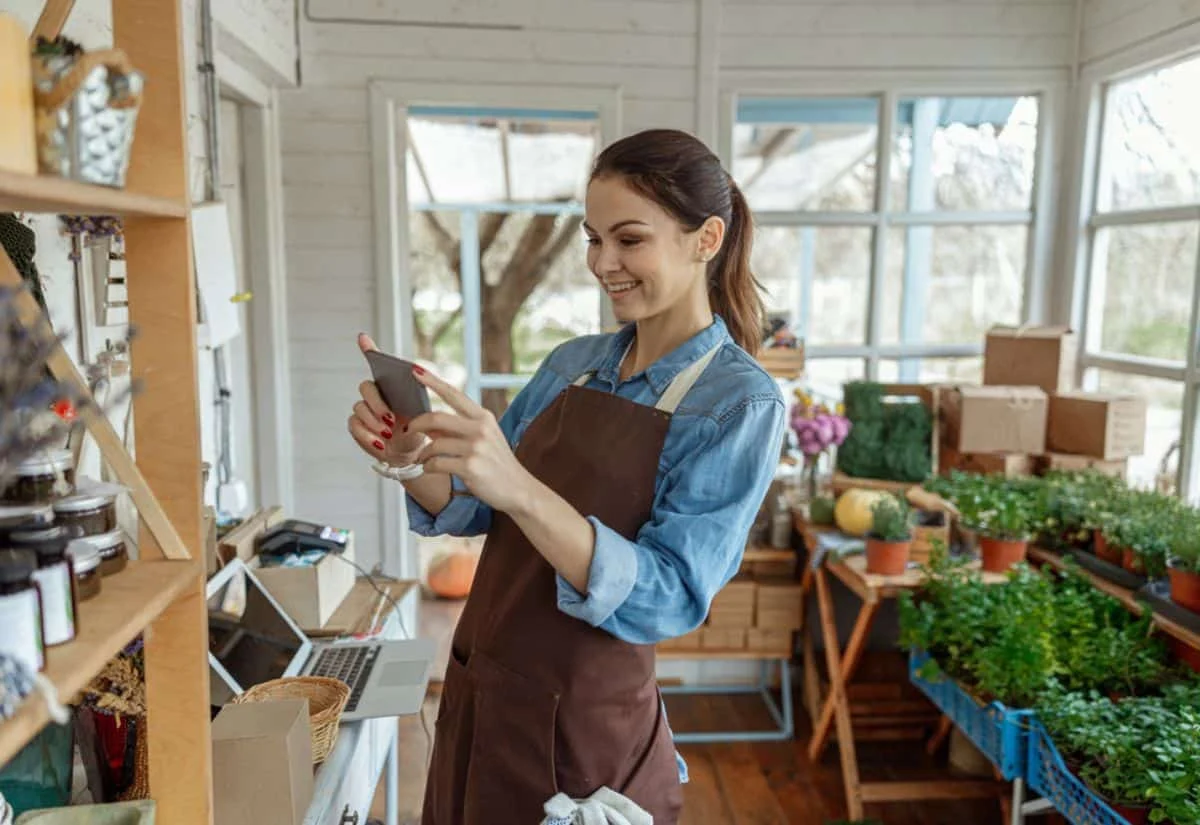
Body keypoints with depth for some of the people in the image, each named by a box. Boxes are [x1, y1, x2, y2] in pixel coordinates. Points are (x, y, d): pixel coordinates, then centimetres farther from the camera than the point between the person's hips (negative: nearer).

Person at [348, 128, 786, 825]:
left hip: (584, 732, -5)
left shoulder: (744, 404, -16)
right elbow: (474, 511, 5)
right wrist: (411, 459, -15)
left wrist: (520, 490, -37)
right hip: (476, 698, 6)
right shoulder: (571, 363, 2)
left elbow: (669, 600, -24)